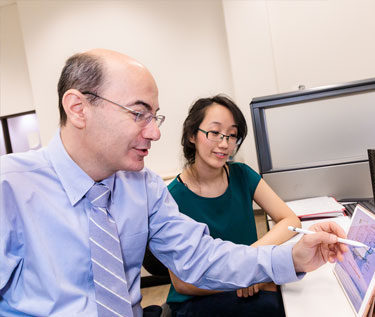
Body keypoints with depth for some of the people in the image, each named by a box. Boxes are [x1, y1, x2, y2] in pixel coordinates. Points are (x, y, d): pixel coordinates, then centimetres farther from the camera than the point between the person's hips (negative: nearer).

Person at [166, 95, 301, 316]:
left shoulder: (242, 175, -2)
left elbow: (291, 221, -6)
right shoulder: (174, 198, -17)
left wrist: (253, 251, -22)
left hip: (250, 288, 5)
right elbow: (182, 283, -13)